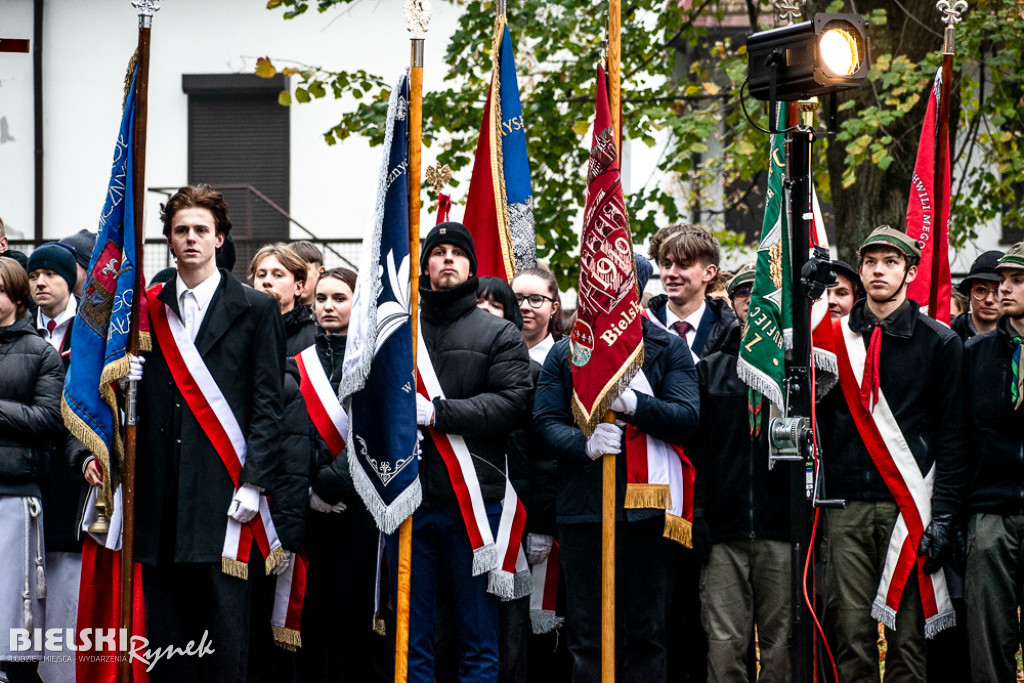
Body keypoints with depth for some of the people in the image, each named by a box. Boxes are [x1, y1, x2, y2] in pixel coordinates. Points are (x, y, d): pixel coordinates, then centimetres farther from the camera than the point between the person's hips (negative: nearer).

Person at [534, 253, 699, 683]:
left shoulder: (668, 349, 9)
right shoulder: (566, 353, 14)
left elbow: (687, 418, -3)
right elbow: (545, 420, 5)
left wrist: (636, 405, -21)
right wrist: (584, 443, -16)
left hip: (649, 508, -1)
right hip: (583, 508, 1)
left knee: (648, 630, 2)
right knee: (588, 633, 0)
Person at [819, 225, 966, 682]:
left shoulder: (939, 343, 5)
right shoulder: (836, 337, 12)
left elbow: (952, 439, 2)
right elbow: (822, 425, 12)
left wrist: (943, 518, -5)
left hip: (908, 506, -2)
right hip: (846, 508, 2)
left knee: (907, 633, -3)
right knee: (851, 632, -2)